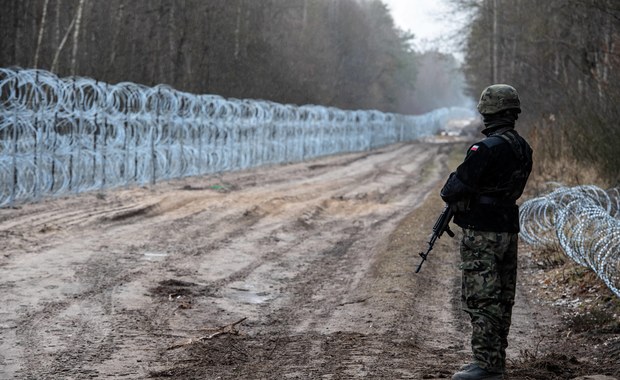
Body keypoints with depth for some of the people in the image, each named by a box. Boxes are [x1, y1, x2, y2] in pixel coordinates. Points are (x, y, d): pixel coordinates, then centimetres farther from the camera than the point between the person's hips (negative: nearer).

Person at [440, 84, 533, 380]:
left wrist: (449, 193, 3)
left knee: (481, 300, -4)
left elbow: (455, 189, -19)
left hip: (482, 233, -9)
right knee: (502, 299, 14)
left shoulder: (487, 149, -21)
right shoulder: (523, 148, 7)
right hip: (509, 230, 9)